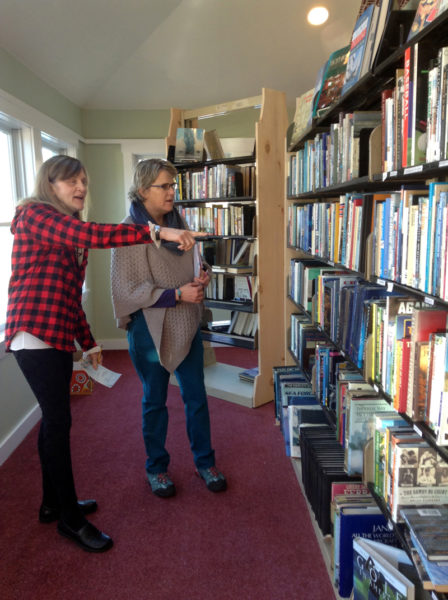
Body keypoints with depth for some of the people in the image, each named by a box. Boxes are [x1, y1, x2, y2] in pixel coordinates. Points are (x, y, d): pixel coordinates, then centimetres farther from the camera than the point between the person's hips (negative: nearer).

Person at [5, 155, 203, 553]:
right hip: (36, 335, -9)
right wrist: (157, 233, -33)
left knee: (54, 419, 15)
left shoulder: (68, 232, 18)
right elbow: (91, 234, -28)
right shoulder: (35, 215, -8)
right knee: (59, 421, -3)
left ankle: (53, 503, 31)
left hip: (59, 337, 9)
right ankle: (70, 518, 12)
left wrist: (89, 344, 17)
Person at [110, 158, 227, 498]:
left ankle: (205, 462, 33)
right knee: (155, 401, 12)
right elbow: (128, 290, -18)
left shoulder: (178, 221, 4)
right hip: (150, 329, -5)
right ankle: (156, 468, 34)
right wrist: (177, 294, -21)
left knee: (196, 397, 13)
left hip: (188, 325, 5)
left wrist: (202, 275, -4)